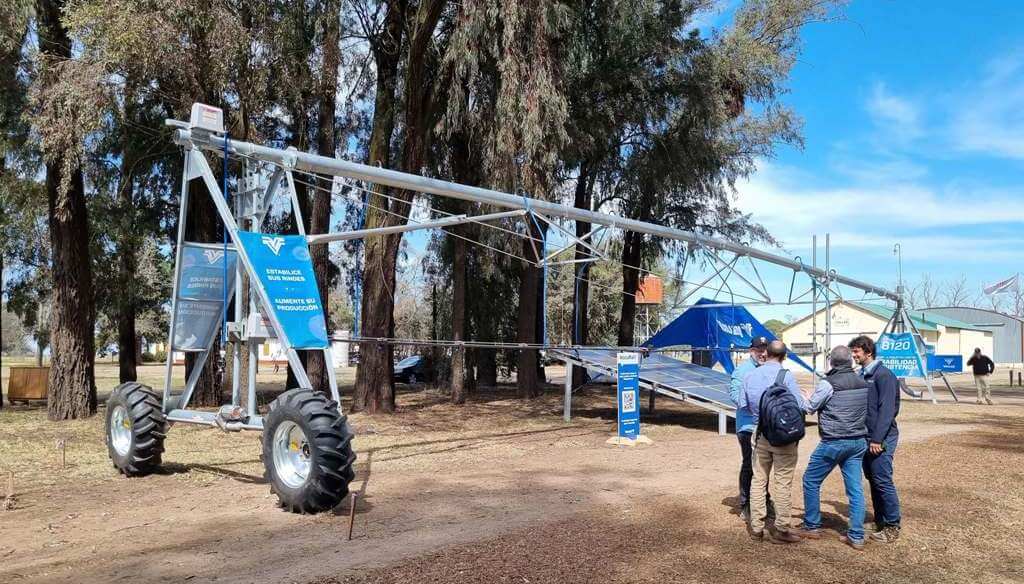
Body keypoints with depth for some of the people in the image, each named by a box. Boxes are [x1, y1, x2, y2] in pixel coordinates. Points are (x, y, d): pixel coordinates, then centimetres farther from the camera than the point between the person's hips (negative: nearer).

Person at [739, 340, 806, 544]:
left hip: (761, 434, 4)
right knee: (782, 483, 3)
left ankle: (756, 527, 18)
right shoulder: (786, 375, -15)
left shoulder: (750, 375, 0)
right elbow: (799, 405, -13)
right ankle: (780, 530, 9)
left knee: (758, 480, 12)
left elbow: (743, 404, 6)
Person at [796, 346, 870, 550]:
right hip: (858, 441, 6)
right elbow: (869, 410, 11)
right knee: (855, 489, 7)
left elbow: (808, 408, -6)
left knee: (811, 481, 9)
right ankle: (856, 536, 8)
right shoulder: (864, 383, 5)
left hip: (833, 442, -6)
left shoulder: (828, 384, -13)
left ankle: (812, 527, 15)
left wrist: (807, 397, 14)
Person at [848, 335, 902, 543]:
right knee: (872, 479, 13)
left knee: (883, 481, -5)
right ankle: (880, 522, 22)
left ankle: (892, 527, 5)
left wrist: (878, 439, -20)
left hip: (881, 438, -8)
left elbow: (887, 409, -18)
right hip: (866, 437, 8)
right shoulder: (862, 375, 12)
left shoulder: (883, 374, -13)